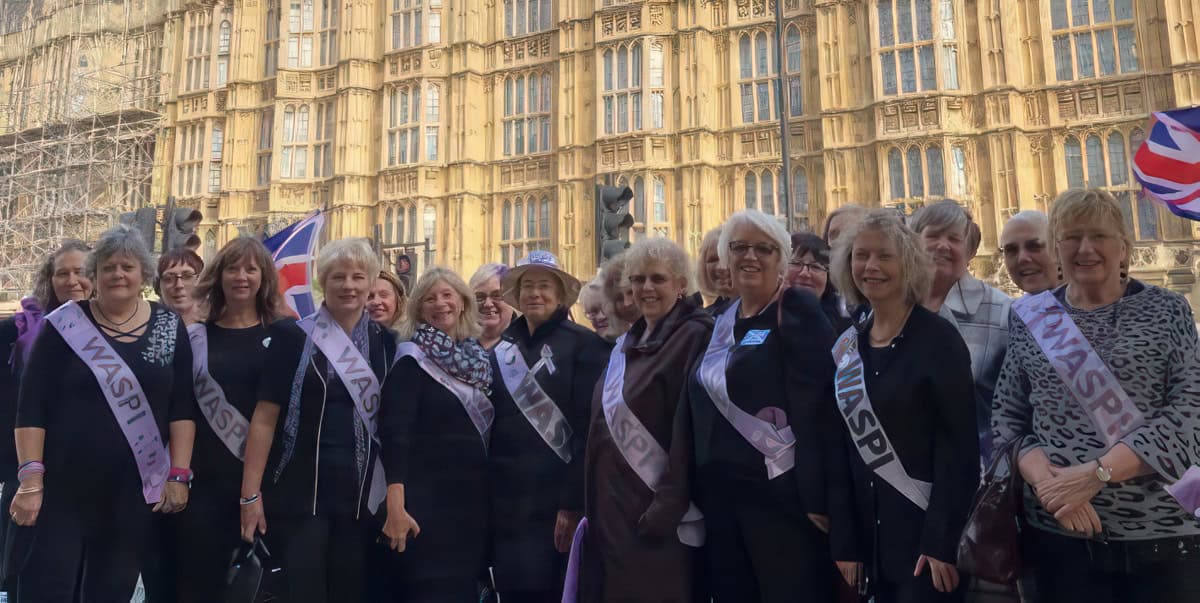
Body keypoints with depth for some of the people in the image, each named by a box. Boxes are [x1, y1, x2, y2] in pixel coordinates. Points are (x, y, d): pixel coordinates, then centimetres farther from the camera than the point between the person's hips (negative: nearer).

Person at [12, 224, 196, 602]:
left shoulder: (169, 328, 4)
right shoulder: (66, 325, -1)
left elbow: (183, 407, 3)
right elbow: (32, 406, -4)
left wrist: (179, 475, -3)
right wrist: (31, 479, -10)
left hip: (135, 492, 2)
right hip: (62, 488, -1)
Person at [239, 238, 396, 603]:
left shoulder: (385, 343, 7)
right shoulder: (294, 337, -3)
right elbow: (265, 417, -5)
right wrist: (250, 493, -9)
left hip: (361, 494, 3)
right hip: (301, 492, -3)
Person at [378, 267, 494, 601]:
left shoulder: (477, 357, 10)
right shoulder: (413, 357, -8)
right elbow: (394, 433, -17)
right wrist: (396, 506, -25)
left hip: (472, 496, 6)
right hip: (425, 498, -6)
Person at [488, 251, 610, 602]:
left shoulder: (584, 345, -5)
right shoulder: (502, 349, 10)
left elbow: (588, 428, -11)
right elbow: (491, 423, 12)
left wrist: (572, 503, -15)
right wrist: (485, 494, 6)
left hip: (555, 500, -4)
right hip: (506, 499, 5)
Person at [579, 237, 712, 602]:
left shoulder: (695, 337, -10)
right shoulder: (627, 344, 15)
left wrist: (667, 507, -21)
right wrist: (592, 506, 15)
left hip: (653, 509, -8)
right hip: (612, 505, 8)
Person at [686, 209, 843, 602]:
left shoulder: (798, 311, -8)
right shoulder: (722, 322, 13)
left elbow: (817, 407, -15)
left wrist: (817, 497, -20)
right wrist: (700, 489, 15)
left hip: (779, 494, -7)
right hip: (720, 494, 7)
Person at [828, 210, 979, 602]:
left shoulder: (938, 339, -10)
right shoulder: (846, 346, 6)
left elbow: (958, 446, -13)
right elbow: (842, 445, 7)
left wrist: (941, 541, -17)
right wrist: (844, 539, 5)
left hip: (926, 530, -5)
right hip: (872, 533, 5)